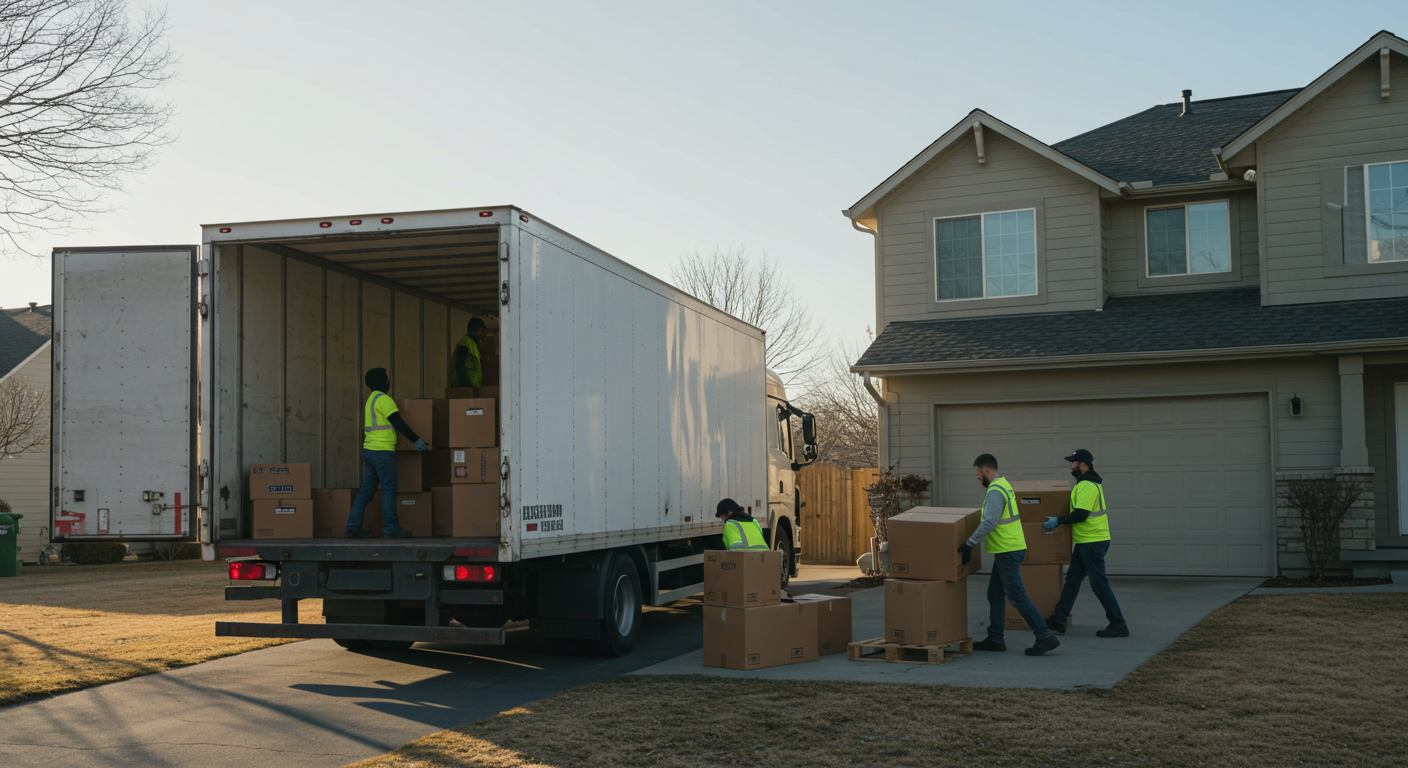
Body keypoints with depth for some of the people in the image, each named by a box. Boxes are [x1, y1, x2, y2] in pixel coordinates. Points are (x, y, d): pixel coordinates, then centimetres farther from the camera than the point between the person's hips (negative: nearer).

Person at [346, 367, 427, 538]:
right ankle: (391, 528, -2)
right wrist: (416, 440, -10)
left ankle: (353, 525, 8)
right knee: (389, 489, -4)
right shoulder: (383, 399, -12)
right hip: (383, 452, -9)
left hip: (369, 451, 9)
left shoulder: (372, 399, 19)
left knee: (366, 490, 10)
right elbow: (398, 423, -15)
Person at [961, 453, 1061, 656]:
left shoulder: (995, 490, -17)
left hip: (1008, 552, -11)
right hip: (1006, 550, 11)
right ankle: (995, 640, 20)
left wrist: (969, 544, -23)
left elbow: (990, 522, -26)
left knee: (1017, 596, -9)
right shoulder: (1004, 485, 16)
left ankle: (1045, 637, -8)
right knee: (995, 594, 14)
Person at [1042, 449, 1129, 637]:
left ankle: (1119, 625, 0)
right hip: (1085, 542, 11)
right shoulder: (1088, 483, 16)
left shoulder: (1087, 486, -18)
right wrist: (1060, 521, 24)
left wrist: (1058, 521, -16)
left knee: (1099, 584, -6)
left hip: (1093, 542, -11)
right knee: (1072, 580, 12)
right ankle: (1059, 620, 16)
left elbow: (1080, 515, -24)